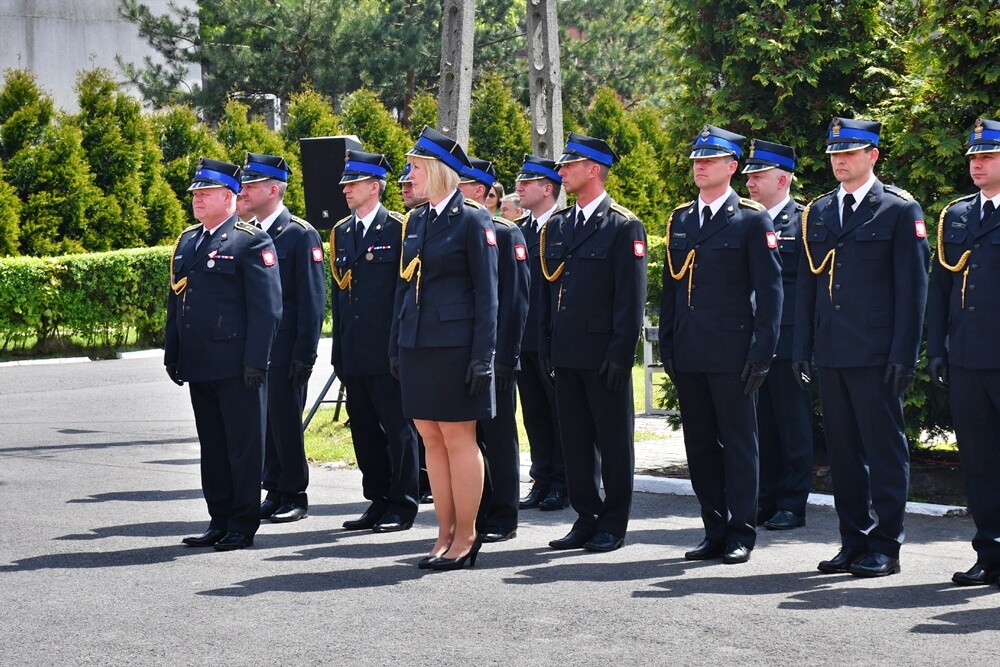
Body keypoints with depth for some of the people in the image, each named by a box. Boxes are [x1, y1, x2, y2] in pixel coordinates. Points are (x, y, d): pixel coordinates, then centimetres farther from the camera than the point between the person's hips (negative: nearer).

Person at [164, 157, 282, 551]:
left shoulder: (251, 242, -7)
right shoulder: (187, 242, 16)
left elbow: (267, 307, -11)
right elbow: (175, 301, 21)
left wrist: (255, 362, -16)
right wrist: (172, 354, 15)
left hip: (237, 367, -7)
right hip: (199, 366, 7)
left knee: (243, 446, 0)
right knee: (212, 446, 12)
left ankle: (243, 526, 6)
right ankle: (220, 521, 20)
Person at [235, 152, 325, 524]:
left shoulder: (300, 235, -7)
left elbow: (313, 299, -10)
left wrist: (304, 354, -14)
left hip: (285, 350, -6)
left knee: (285, 421, -2)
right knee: (262, 421, 8)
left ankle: (295, 496, 8)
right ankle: (274, 491, 17)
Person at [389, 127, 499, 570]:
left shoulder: (472, 220, -7)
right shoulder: (414, 222, 13)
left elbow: (487, 292, -8)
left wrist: (483, 355, -13)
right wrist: (395, 346, 13)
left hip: (454, 346, -7)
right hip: (417, 345, 7)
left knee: (458, 438, -2)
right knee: (432, 440, 9)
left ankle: (466, 536, 6)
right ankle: (446, 534, 16)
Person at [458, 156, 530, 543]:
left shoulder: (505, 234, -5)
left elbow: (515, 298, -8)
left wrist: (505, 355, -14)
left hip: (493, 354, -6)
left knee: (498, 438, 0)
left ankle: (502, 519, 6)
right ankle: (473, 514, 16)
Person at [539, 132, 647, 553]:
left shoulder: (624, 227, -5)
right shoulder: (556, 226, 14)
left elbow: (631, 296, -10)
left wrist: (621, 354, -15)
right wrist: (547, 348, 10)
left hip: (604, 354, -6)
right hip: (566, 352, 6)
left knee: (613, 440, 1)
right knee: (575, 438, 9)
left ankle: (613, 525, 8)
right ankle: (586, 519, 18)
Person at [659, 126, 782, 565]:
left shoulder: (752, 220, -3)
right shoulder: (680, 220, 14)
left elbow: (769, 291, -6)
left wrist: (761, 354, -11)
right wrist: (667, 348, 10)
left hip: (731, 355, -6)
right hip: (688, 356, 6)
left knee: (739, 444, 0)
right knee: (700, 445, 9)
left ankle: (741, 534, 5)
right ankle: (715, 532, 17)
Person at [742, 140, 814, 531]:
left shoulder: (804, 221, -4)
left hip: (788, 342, -6)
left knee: (794, 426, 1)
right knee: (762, 426, 9)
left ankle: (792, 504, 7)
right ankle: (765, 501, 16)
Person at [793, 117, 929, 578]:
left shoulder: (900, 210, -1)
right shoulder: (816, 213, 14)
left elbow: (912, 287, -5)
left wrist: (903, 355, -11)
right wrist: (802, 347, 9)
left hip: (876, 353, -5)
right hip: (830, 353, 5)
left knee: (885, 450, -1)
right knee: (843, 450, 9)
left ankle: (885, 546, 5)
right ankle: (854, 541, 17)